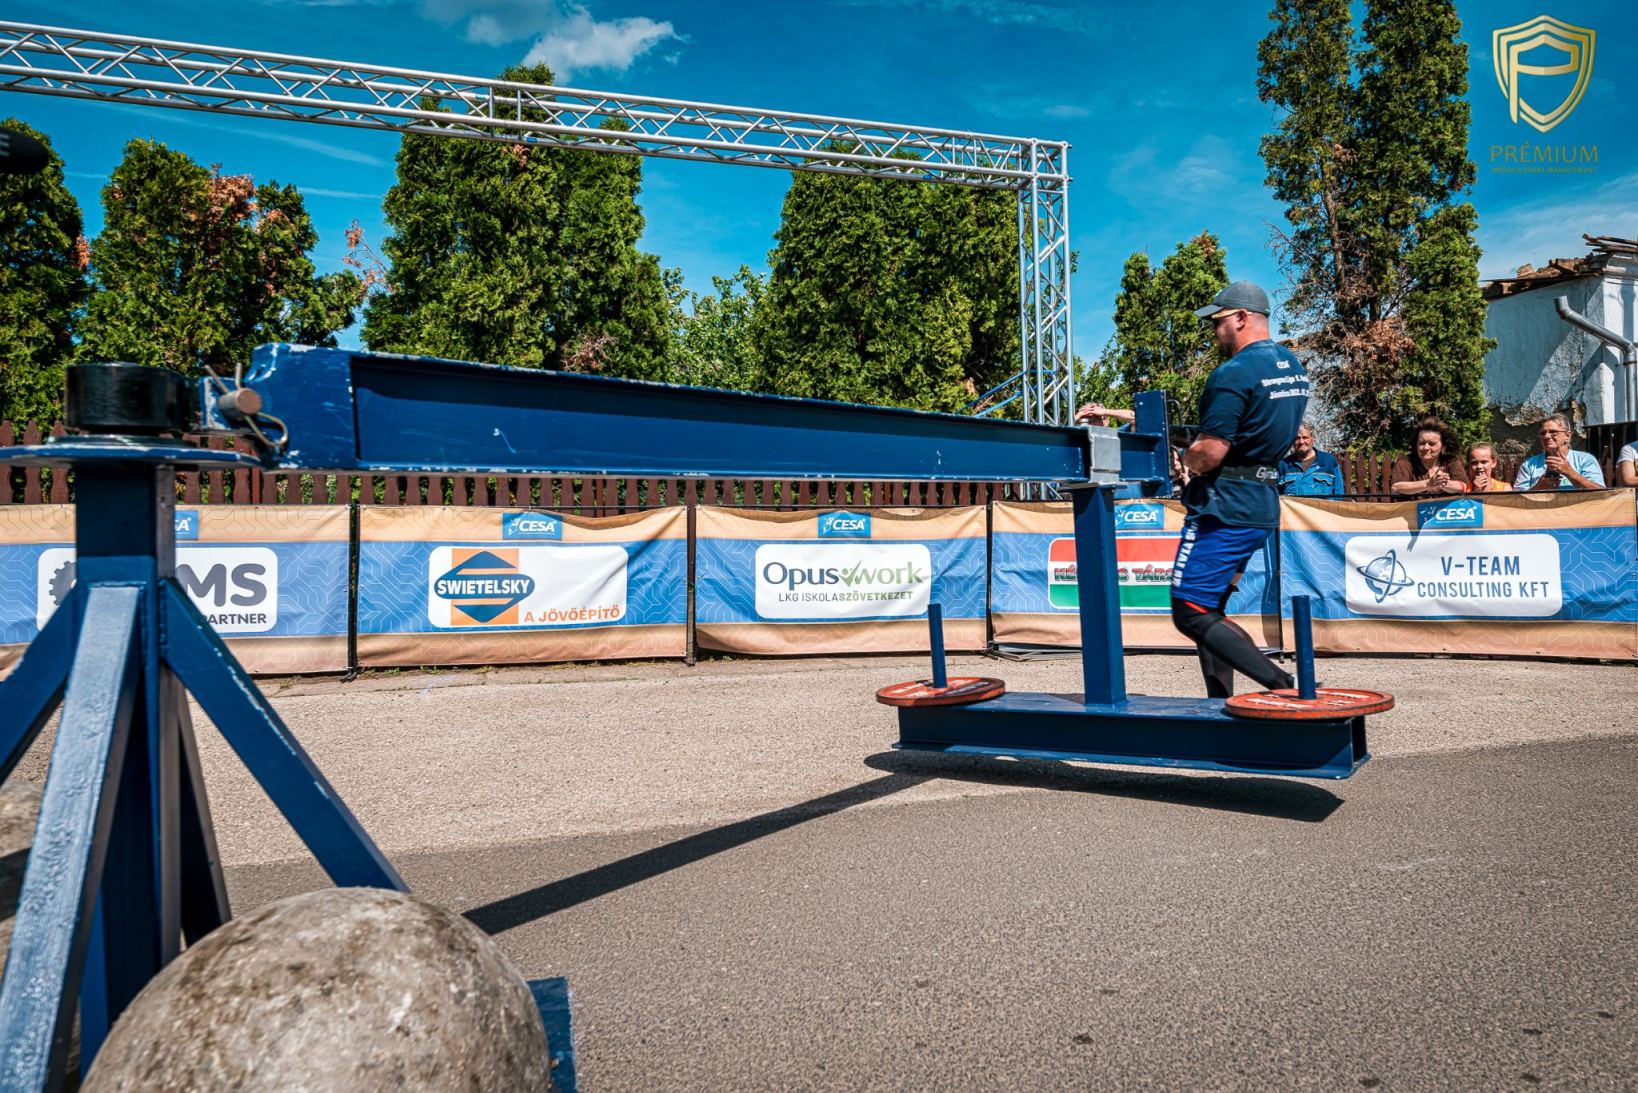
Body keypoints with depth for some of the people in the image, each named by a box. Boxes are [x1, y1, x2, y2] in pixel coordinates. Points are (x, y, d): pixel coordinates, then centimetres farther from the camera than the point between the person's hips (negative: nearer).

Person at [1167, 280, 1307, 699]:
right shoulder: (1294, 367, 14)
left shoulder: (1233, 373, -16)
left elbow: (1210, 453, -22)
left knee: (1191, 613, -8)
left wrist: (1184, 460, 0)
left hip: (1224, 507, -10)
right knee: (1209, 609, 16)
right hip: (1264, 504, 10)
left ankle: (1286, 686, -13)